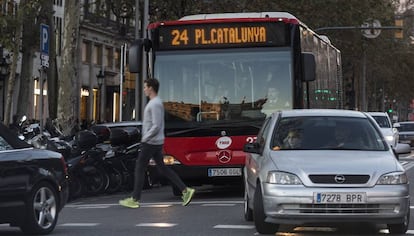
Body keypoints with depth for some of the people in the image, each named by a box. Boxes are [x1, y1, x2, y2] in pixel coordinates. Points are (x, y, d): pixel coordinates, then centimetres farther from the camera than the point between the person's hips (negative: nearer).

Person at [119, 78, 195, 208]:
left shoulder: (155, 104, -16)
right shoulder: (155, 102, 15)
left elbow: (156, 126, -22)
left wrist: (144, 138, -17)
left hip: (150, 143, -10)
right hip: (157, 143, 10)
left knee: (139, 168, -1)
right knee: (162, 168, 9)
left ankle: (135, 199, 5)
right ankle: (185, 190, 4)